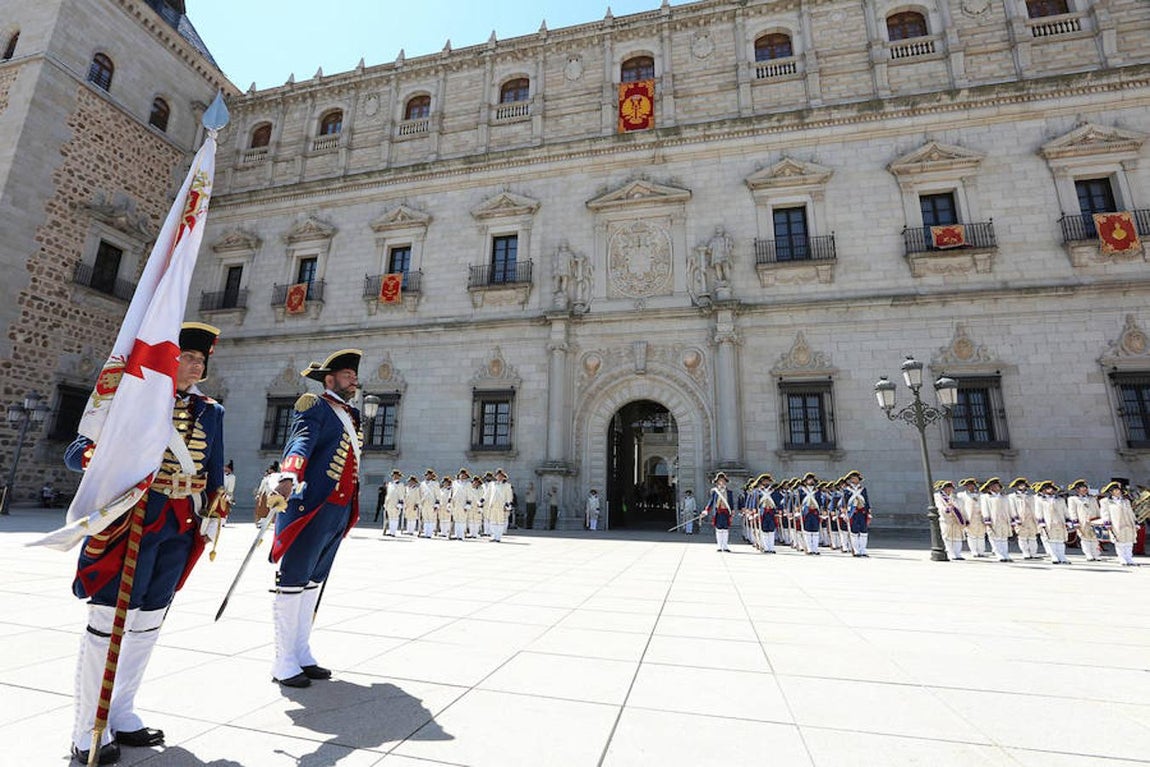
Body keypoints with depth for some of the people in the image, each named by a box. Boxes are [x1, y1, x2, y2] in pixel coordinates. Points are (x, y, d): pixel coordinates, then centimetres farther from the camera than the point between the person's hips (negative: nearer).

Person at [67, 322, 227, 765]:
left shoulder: (211, 412, 9)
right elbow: (76, 452, -3)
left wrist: (213, 519, 10)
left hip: (180, 529, 5)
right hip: (131, 520, -4)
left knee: (148, 623, 14)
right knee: (108, 621, 1)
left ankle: (121, 716, 29)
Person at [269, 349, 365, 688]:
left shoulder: (353, 415, 19)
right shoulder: (315, 407, -5)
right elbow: (300, 443, -22)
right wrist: (289, 476, -41)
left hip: (339, 512, 8)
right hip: (309, 508, -8)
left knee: (312, 582, 16)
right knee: (292, 581, 1)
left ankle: (302, 655, 27)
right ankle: (283, 664, 12)